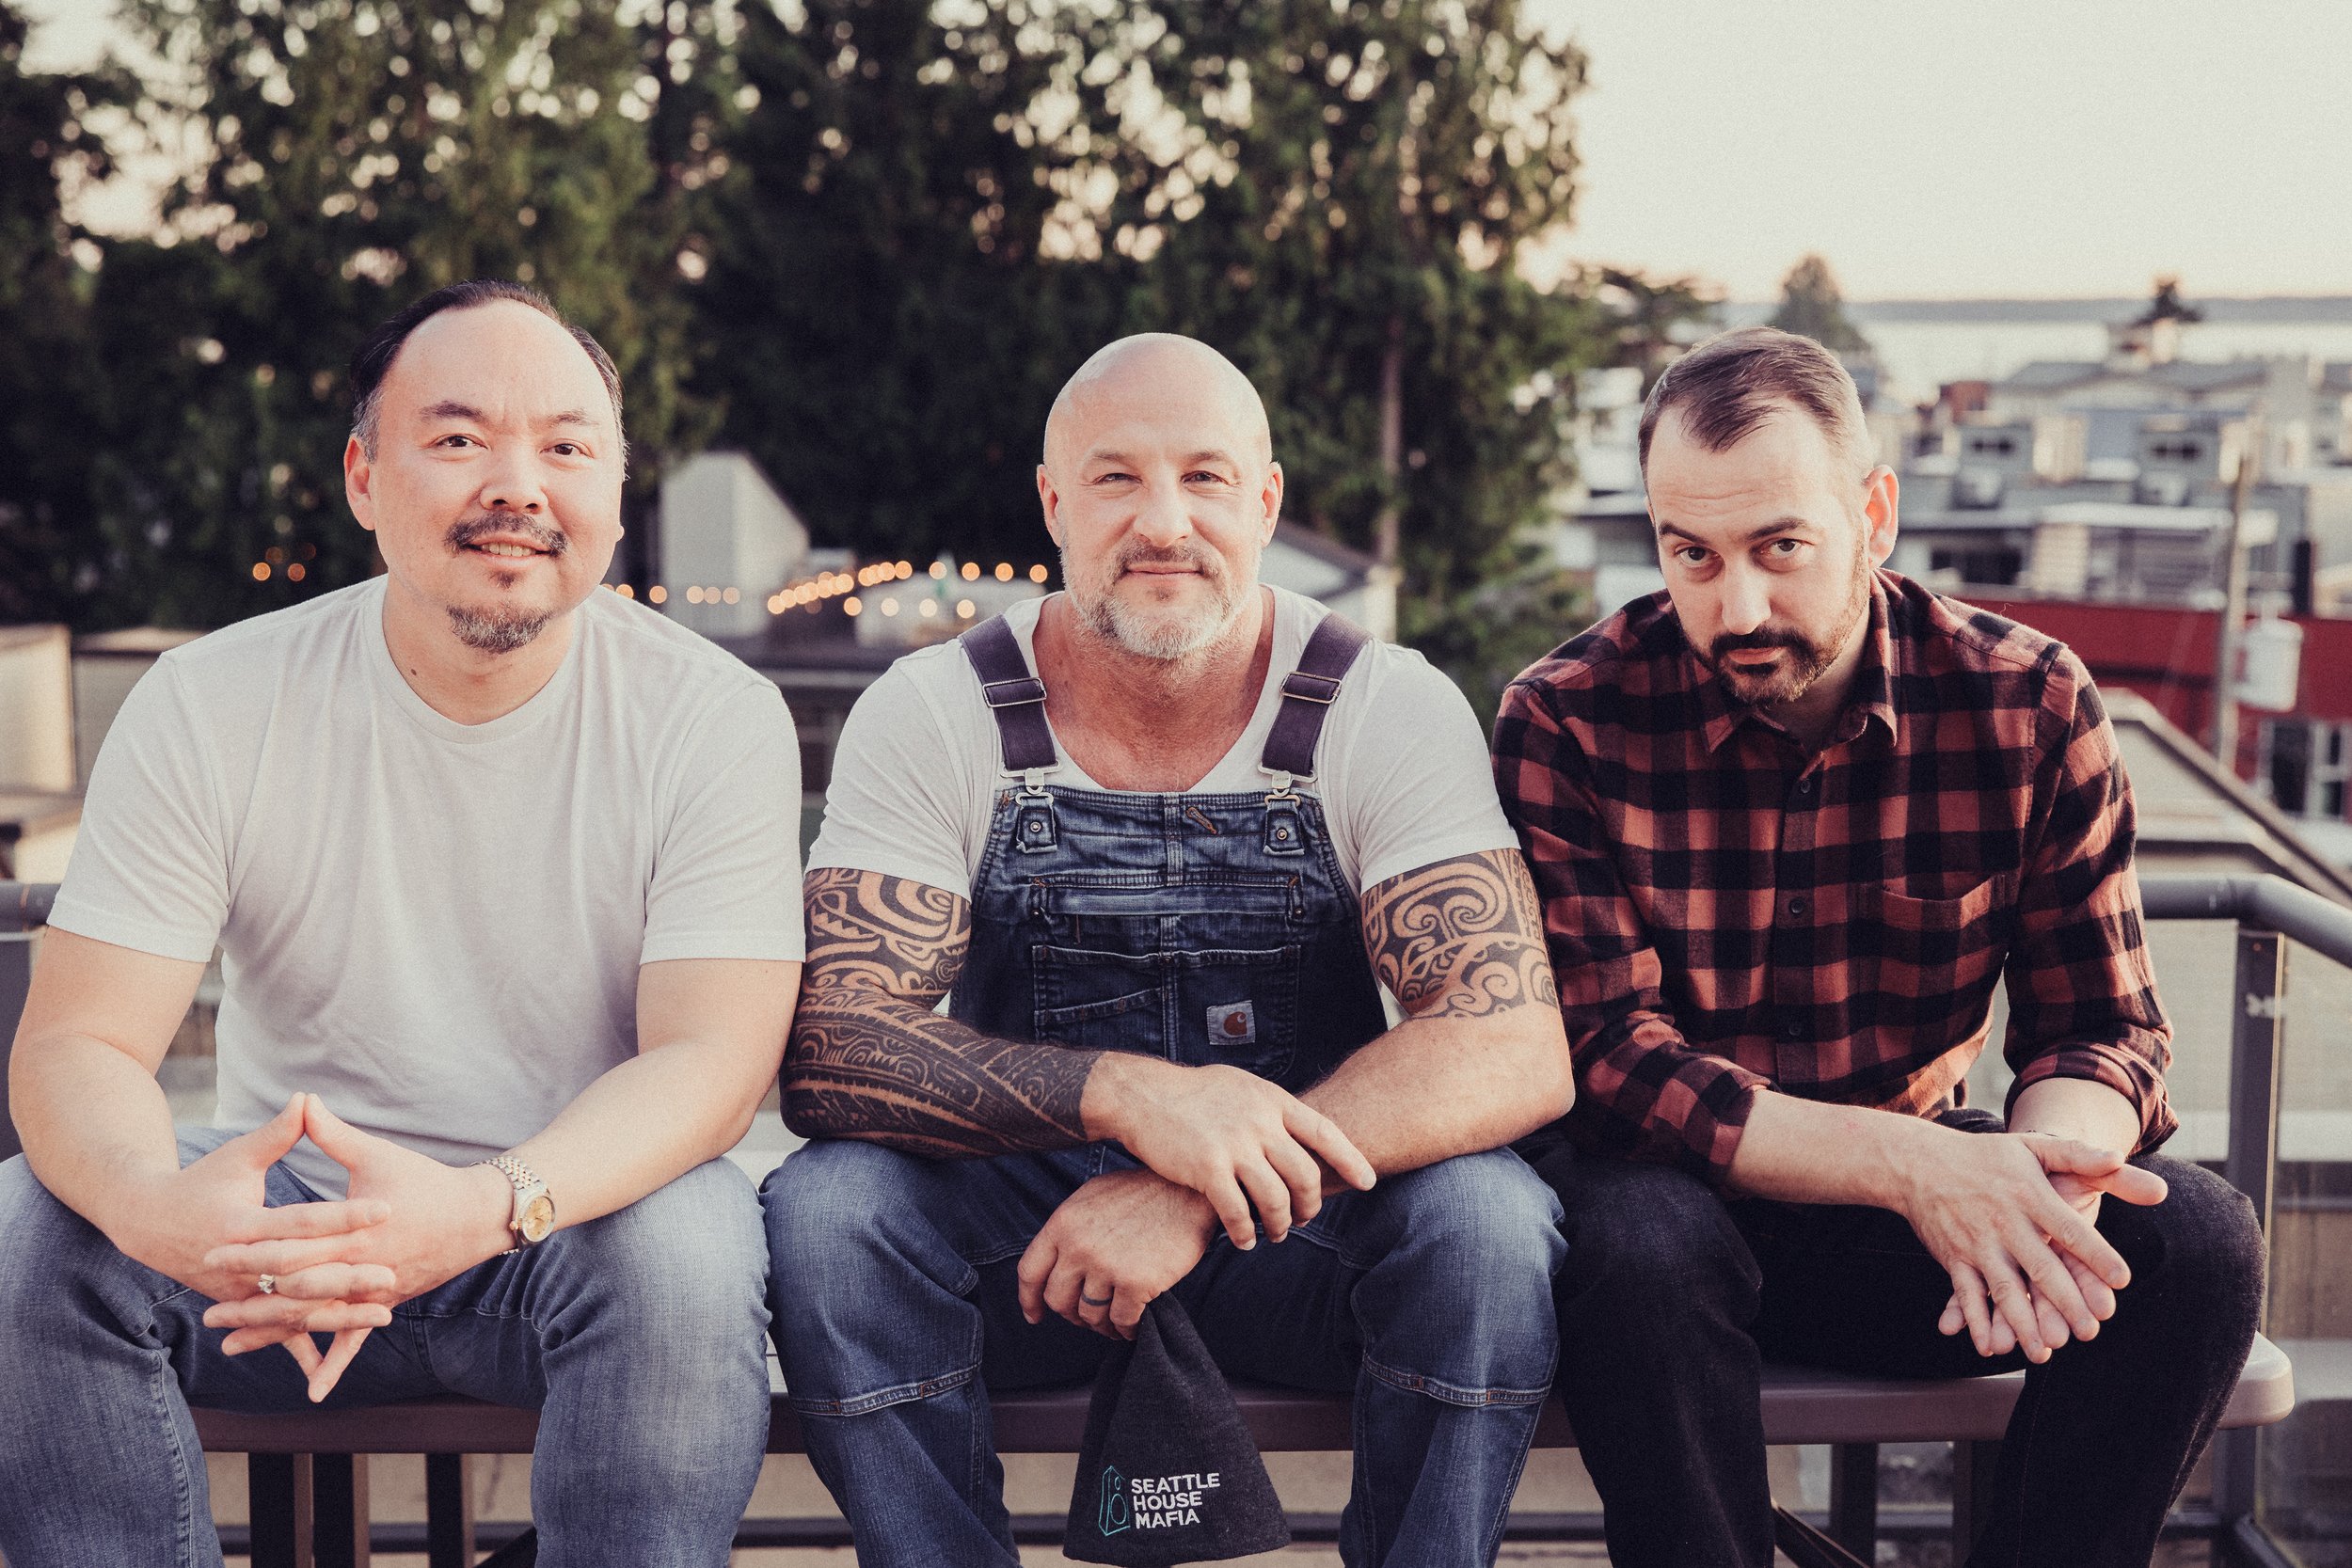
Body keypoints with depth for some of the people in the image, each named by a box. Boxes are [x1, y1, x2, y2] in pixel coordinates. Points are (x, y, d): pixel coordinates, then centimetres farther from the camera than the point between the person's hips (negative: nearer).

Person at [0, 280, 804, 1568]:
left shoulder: (715, 719, -10)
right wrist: (161, 1206, -37)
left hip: (583, 1218, -2)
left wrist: (488, 1208, -40)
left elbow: (711, 1055, -18)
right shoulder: (210, 708, -6)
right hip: (285, 1219, 2)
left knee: (686, 1244, -34)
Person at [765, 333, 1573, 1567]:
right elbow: (827, 1050, -16)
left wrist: (1201, 1194, -32)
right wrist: (1126, 1095, -33)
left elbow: (1515, 1047, -19)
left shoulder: (1392, 711, -8)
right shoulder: (929, 716, -6)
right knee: (823, 1211, -28)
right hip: (1016, 1225, 1)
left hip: (1304, 1235, 0)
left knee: (1489, 1217, -29)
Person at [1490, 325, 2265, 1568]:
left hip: (1914, 1181, 3)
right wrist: (1911, 1164, -33)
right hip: (1671, 1183, -2)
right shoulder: (1569, 723, -14)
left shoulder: (2032, 705, -7)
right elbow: (1607, 1056, -19)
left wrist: (2045, 1162, -30)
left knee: (2200, 1244, -21)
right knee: (1642, 1249, -36)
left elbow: (2104, 1025, -4)